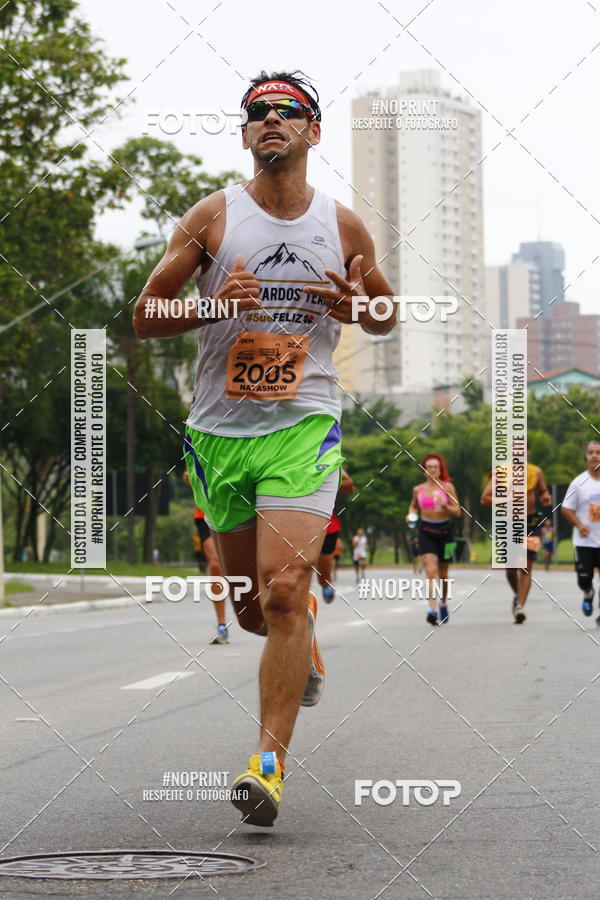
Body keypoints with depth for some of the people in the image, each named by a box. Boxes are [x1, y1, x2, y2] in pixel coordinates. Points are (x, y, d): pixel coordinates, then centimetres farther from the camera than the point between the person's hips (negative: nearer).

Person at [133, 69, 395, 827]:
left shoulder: (344, 227, 4)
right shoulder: (212, 217, 0)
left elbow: (387, 315, 19)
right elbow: (144, 316, 1)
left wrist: (357, 309, -6)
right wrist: (213, 307, -19)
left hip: (303, 426, -2)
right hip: (218, 430, 2)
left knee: (283, 590, -18)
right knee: (253, 607, 12)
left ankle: (269, 761, -15)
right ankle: (305, 634, 48)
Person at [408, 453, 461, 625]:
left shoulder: (447, 487, -3)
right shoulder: (418, 489, 3)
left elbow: (458, 512, -5)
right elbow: (414, 506, 23)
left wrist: (445, 506, -23)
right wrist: (411, 515, 2)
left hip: (444, 532, 0)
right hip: (426, 532, 0)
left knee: (442, 574, 13)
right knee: (430, 571, -18)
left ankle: (443, 604, 37)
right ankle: (432, 609, -26)